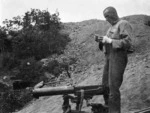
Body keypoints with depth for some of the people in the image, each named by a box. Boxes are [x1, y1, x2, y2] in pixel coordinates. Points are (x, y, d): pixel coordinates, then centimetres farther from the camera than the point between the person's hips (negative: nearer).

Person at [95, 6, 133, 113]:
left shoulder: (124, 24, -4)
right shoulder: (111, 27, 22)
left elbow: (127, 42, -15)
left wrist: (110, 40, -15)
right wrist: (102, 41, 5)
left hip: (118, 57, -9)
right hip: (109, 57, 9)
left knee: (113, 87, -12)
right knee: (106, 85, 9)